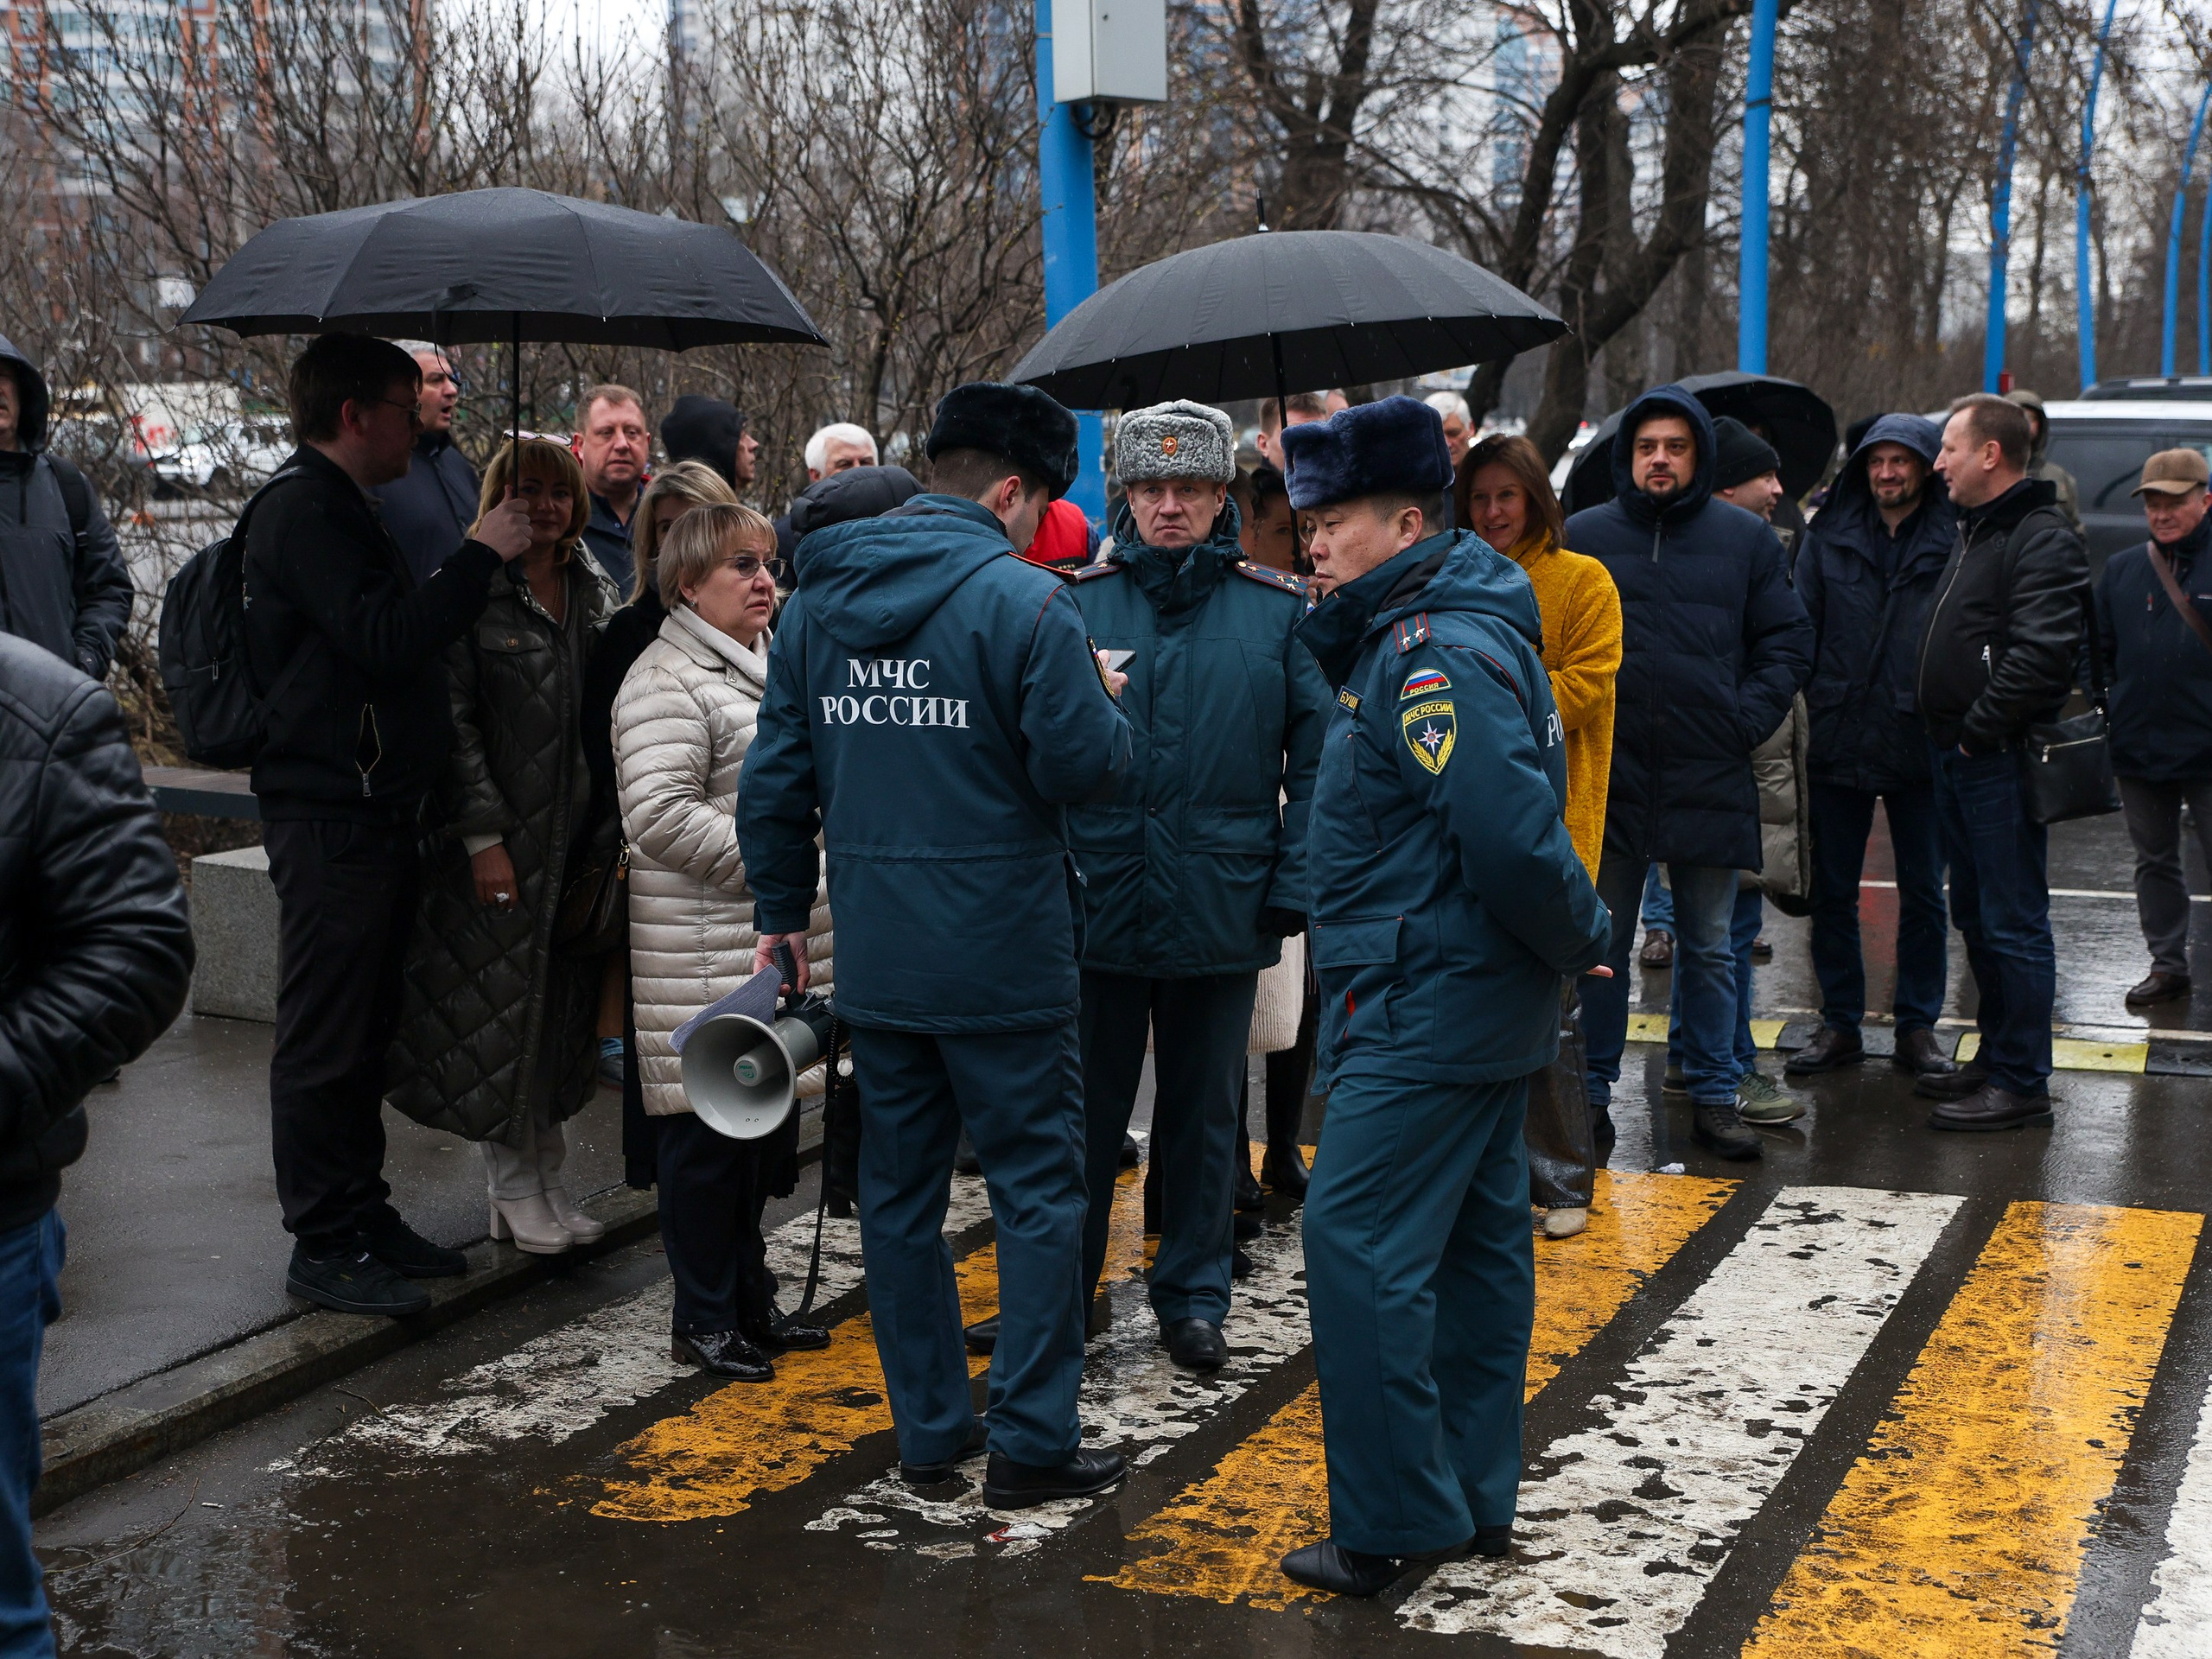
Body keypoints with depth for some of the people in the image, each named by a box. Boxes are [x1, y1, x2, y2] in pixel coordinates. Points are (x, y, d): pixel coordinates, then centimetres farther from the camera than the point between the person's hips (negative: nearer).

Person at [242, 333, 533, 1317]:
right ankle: (324, 1246, 4)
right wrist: (480, 555, -18)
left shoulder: (337, 509, 20)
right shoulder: (305, 513, -14)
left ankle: (362, 1218, 25)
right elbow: (386, 643, -25)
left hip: (372, 812, 11)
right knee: (325, 1039, -3)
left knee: (364, 1029, 16)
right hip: (330, 818, -11)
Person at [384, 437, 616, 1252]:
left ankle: (548, 1177, 21)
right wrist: (482, 836, -16)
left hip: (582, 837, 6)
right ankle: (513, 1187, 13)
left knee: (566, 1005, 9)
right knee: (504, 1008, 0)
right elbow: (452, 721, -11)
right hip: (504, 839, -5)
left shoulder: (594, 594, 12)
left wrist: (614, 827, 10)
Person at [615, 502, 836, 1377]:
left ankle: (751, 1301, 26)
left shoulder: (773, 665, 18)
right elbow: (661, 817, -22)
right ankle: (703, 1323, 9)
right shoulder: (667, 681, -12)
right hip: (704, 947, -9)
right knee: (709, 1126, -2)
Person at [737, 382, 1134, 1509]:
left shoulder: (817, 599, 7)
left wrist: (781, 909, 19)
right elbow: (1082, 765, -15)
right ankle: (1031, 1440, 7)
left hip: (874, 955, 6)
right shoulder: (1022, 600, -12)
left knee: (899, 1192, 14)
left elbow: (774, 777, 10)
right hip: (1002, 952, -5)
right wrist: (1104, 701, 6)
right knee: (1037, 1188, 5)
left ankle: (927, 1426, 22)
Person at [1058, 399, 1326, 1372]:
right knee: (1085, 1110, 10)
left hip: (1222, 914, 0)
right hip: (1094, 907, 0)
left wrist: (1292, 890, -7)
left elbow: (1315, 761, 0)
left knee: (1205, 1117, 13)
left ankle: (1193, 1298, 28)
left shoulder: (1278, 611, 0)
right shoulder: (1075, 604, 0)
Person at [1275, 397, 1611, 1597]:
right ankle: (1474, 1503, 27)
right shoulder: (1408, 632, 13)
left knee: (1358, 1242, -7)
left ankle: (1393, 1525, 0)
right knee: (1475, 1241, 15)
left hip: (1426, 1012, -11)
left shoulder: (1438, 657, -20)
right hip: (1480, 1000, 11)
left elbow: (1510, 830, -28)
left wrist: (1577, 939, -15)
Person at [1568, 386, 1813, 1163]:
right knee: (1604, 944, 9)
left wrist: (1748, 721, -5)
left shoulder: (1745, 538, 5)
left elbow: (1787, 640, 6)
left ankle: (1714, 1095, 19)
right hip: (1607, 775, 0)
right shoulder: (1583, 536, 3)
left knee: (1709, 948, 9)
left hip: (1710, 779, 0)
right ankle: (1594, 1090, 19)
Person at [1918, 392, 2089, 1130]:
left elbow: (2040, 654, -25)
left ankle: (2021, 1083, -1)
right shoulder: (1975, 531, 19)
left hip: (2001, 763, -10)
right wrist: (1949, 736, 14)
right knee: (1976, 918, 17)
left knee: (2013, 924, -6)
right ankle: (1995, 1058, 27)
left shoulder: (2043, 540, -14)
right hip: (1959, 759, 10)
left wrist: (1979, 729, -17)